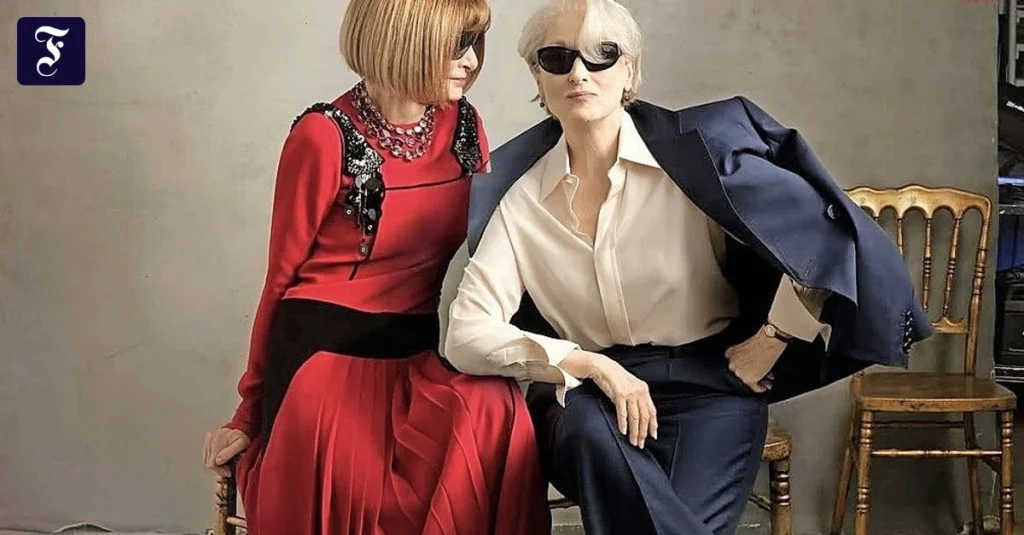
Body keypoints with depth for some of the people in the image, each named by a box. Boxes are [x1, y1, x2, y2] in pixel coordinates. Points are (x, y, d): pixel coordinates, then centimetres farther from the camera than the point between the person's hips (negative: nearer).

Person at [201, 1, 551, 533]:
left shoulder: (465, 127, 5)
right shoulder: (325, 137, -10)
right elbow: (282, 275, -1)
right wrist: (252, 411, 6)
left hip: (417, 352, 4)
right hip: (325, 350, -4)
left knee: (498, 415, -28)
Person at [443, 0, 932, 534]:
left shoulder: (693, 151, -5)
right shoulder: (516, 195, 1)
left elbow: (828, 232, -5)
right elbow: (467, 335, -7)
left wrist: (770, 343, -1)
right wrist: (591, 366, -18)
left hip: (709, 385, -1)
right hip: (586, 394, 2)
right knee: (593, 430, -34)